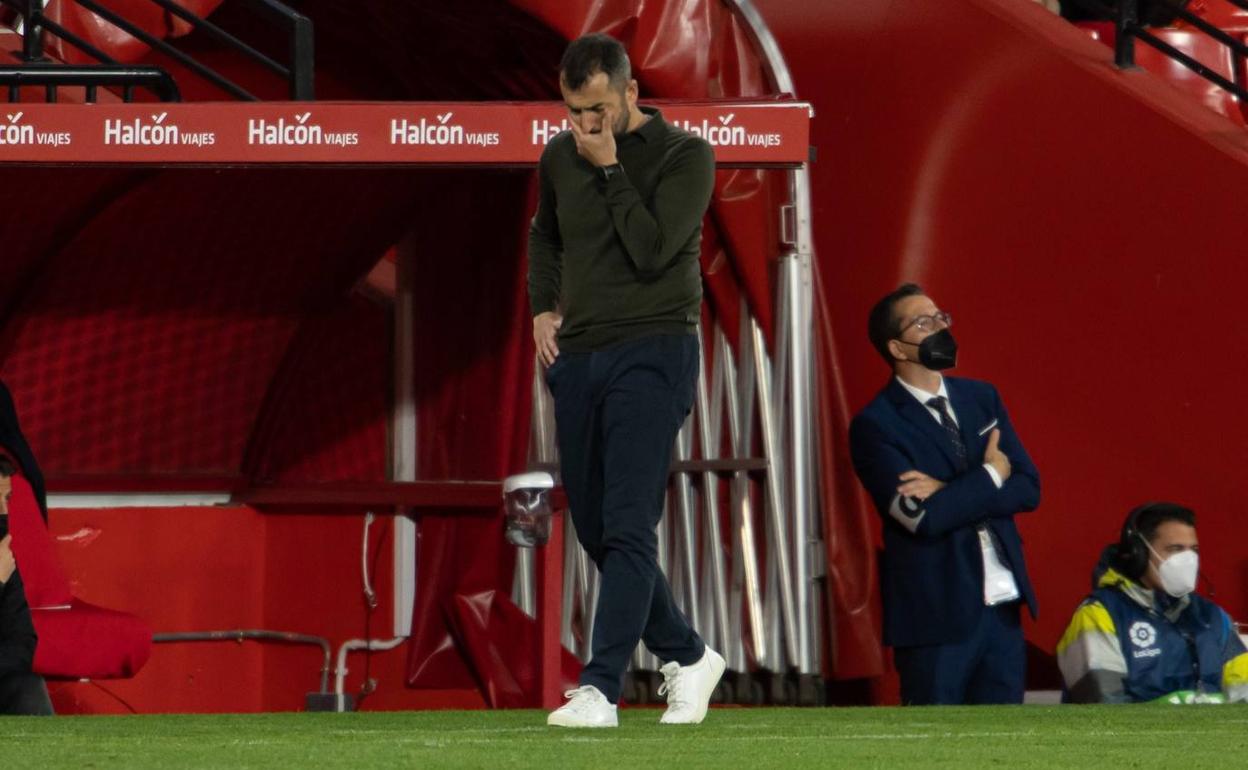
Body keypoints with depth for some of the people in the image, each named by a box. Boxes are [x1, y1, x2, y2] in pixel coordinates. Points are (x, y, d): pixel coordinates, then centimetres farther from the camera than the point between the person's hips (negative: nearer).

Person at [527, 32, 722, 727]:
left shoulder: (685, 155, -6)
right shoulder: (560, 158, 10)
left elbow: (652, 249, -17)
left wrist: (608, 169, -13)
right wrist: (543, 306, 14)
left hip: (653, 351, -6)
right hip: (577, 357, 7)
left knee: (628, 527, -15)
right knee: (597, 532, 8)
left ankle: (601, 689, -19)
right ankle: (687, 658, 24)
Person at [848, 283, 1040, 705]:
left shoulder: (982, 398, 11)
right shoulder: (875, 425, -9)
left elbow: (1028, 488, 2)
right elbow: (922, 516, -20)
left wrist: (949, 492, -12)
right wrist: (989, 477, -6)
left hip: (1002, 605, 6)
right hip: (935, 612, -6)